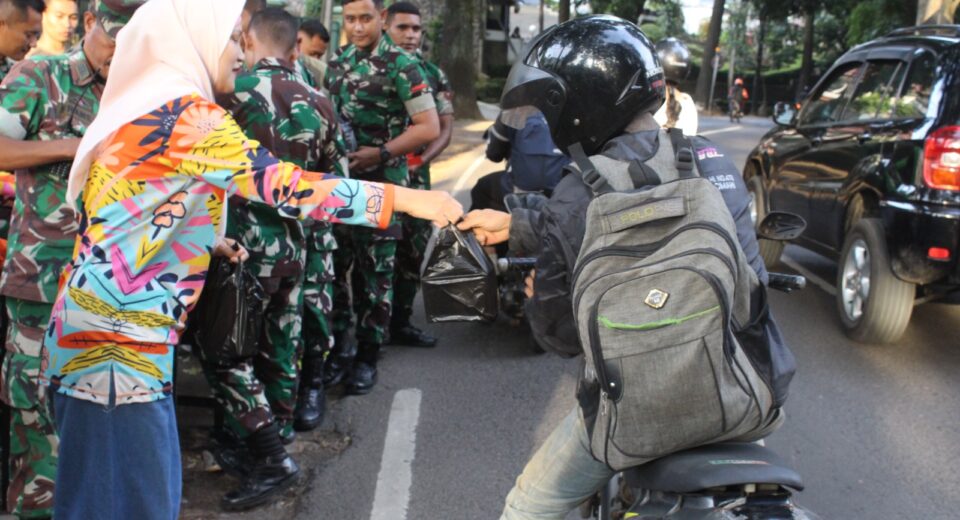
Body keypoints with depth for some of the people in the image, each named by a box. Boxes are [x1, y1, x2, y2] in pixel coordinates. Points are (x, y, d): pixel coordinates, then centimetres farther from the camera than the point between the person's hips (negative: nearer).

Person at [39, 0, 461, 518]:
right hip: (114, 336, -9)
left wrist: (205, 241, 18)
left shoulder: (150, 109, 13)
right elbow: (284, 186, -23)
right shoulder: (186, 113, -16)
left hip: (106, 330, 9)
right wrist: (404, 198, -20)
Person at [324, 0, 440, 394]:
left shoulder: (402, 66, -8)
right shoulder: (336, 64, 10)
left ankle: (367, 357, 13)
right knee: (332, 265, 8)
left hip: (381, 184, -5)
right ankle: (337, 342, 24)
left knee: (375, 274, 2)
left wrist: (380, 154, -18)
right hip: (338, 181, 5)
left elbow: (429, 128, -12)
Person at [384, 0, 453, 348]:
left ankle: (400, 322, 19)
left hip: (415, 178, 4)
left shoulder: (434, 76, 10)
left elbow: (444, 128, 5)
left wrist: (420, 159, -12)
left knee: (412, 253, 8)